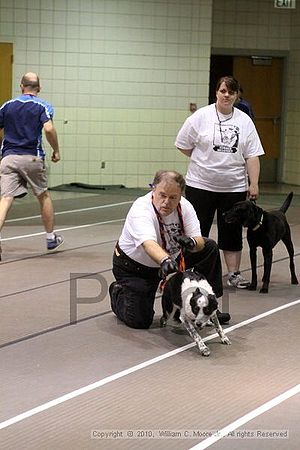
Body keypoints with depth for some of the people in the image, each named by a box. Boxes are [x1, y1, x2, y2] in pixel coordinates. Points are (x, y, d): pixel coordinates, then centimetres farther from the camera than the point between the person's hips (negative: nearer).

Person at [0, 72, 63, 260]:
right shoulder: (43, 106, 1)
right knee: (44, 196, 18)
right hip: (32, 158, -2)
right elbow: (49, 128, -16)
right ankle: (51, 238, 28)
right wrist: (56, 151, -4)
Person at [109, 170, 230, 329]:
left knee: (210, 247, -6)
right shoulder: (141, 210, -33)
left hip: (170, 259, 6)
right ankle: (118, 292, 19)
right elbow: (148, 243, -50)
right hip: (134, 267, -6)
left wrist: (192, 243, -42)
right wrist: (164, 260, -70)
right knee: (139, 320, -16)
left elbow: (199, 241, -17)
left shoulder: (184, 206, -14)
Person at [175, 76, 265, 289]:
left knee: (232, 231, 9)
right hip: (201, 185, -2)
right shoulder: (201, 117, -5)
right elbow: (183, 145, 1)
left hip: (234, 187, 2)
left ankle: (234, 274, 17)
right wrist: (204, 161, 4)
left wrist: (254, 184, -6)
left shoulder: (245, 121, 3)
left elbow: (252, 156, 1)